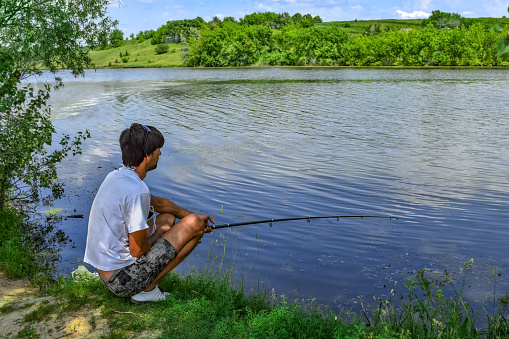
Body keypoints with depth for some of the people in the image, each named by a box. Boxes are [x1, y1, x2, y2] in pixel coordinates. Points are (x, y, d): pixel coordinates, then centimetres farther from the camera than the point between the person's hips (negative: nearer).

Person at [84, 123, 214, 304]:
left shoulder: (116, 176, 5)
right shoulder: (137, 191, -25)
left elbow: (158, 203, 19)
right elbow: (137, 251, -20)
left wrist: (195, 216, 22)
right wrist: (159, 232, 1)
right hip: (124, 280, -9)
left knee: (168, 217, 22)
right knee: (194, 224, -8)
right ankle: (148, 288, -2)